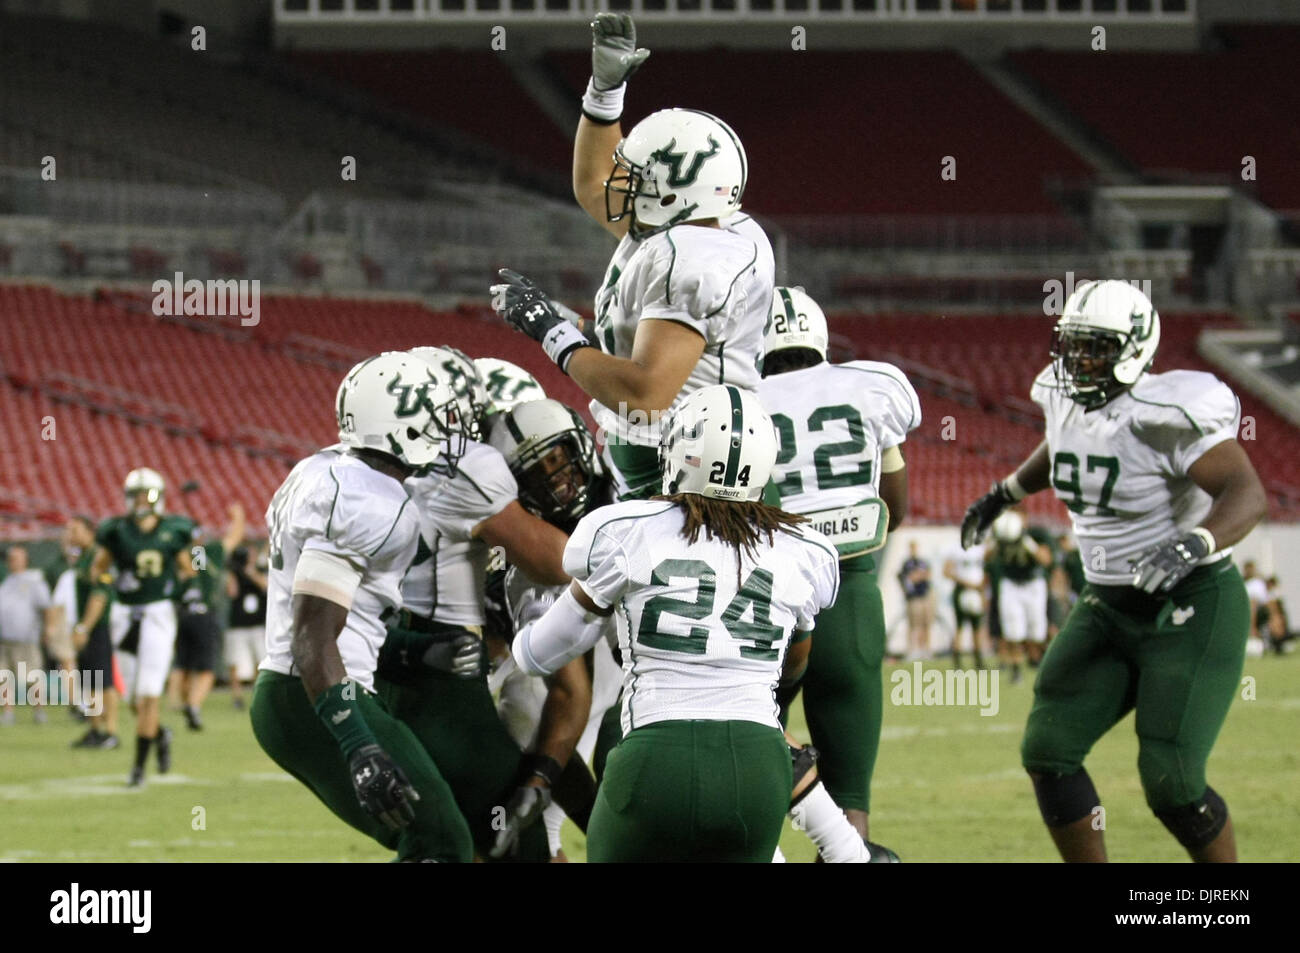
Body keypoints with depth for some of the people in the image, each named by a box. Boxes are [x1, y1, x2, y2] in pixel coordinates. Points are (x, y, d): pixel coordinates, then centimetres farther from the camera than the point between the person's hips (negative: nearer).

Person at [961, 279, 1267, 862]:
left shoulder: (1166, 415, -23)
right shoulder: (1067, 400, 1)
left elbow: (1247, 494, -31)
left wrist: (1193, 545, -47)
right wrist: (1006, 492, 32)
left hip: (1192, 610, -8)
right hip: (1108, 609, 8)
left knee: (1170, 782, -13)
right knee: (1047, 752, -5)